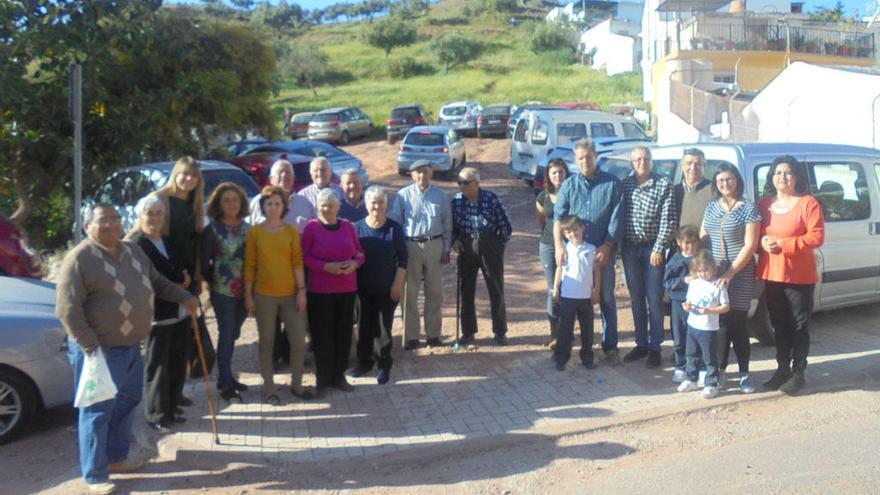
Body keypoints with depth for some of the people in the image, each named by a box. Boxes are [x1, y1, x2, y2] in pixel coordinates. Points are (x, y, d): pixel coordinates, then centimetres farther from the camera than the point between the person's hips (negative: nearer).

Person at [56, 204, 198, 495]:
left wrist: (183, 297, 11)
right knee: (98, 411, -1)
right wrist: (91, 348, -24)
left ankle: (116, 457, 36)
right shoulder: (79, 260, -16)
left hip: (130, 345, 8)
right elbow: (67, 310, -19)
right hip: (99, 350, -8)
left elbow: (156, 282, 23)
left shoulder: (133, 251, 8)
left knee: (128, 401, 19)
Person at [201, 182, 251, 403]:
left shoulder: (246, 227, 8)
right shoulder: (213, 230, -5)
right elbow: (204, 262, -3)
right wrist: (212, 284, -1)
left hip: (244, 291, 4)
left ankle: (227, 377, 26)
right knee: (226, 335, 0)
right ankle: (225, 385, 9)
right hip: (223, 291, -4)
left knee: (232, 335, 13)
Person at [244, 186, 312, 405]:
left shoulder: (291, 231, 3)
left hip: (290, 294, 1)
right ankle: (269, 389, 20)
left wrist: (302, 290, -5)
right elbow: (250, 266, 1)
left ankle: (296, 384, 23)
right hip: (264, 296, -1)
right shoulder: (254, 232, 0)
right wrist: (248, 295, -2)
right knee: (266, 343, 8)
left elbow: (297, 262, 1)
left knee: (299, 342, 3)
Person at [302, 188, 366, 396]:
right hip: (320, 289, -3)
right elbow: (304, 257, -7)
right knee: (322, 334, 1)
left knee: (343, 333, 7)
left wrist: (354, 264, -11)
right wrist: (326, 267, -19)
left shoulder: (348, 226, 7)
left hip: (347, 288, 3)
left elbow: (360, 253, 11)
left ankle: (339, 376, 21)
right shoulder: (312, 227, -3)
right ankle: (323, 380, 14)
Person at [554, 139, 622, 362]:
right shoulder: (569, 185, 5)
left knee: (607, 299, 6)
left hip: (603, 251, -1)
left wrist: (607, 246, -13)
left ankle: (610, 347, 14)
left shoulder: (612, 183, 1)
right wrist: (559, 246, -16)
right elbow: (558, 216, -3)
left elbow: (616, 218, -4)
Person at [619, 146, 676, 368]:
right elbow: (618, 215, 8)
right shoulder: (624, 184, 5)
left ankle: (655, 348, 10)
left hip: (652, 249, -4)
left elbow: (668, 221, -9)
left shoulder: (664, 185, -5)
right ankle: (641, 344, 22)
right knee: (636, 298, 11)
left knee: (654, 299, 1)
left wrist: (659, 249, -13)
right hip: (629, 248, 4)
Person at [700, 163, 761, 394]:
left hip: (740, 273, -4)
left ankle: (744, 373, 11)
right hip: (713, 273, 4)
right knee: (719, 321, 6)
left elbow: (750, 245, -10)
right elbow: (702, 238, 13)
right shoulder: (712, 207, 10)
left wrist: (730, 272, -15)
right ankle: (719, 369, 19)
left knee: (737, 323, -2)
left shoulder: (748, 208, -5)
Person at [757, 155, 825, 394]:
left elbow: (817, 237, -13)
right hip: (772, 275, 5)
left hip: (799, 276, -5)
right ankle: (782, 369, 23)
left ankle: (798, 373, 12)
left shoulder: (808, 203, -6)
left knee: (799, 327, 3)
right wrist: (763, 242, -9)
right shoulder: (764, 204, 10)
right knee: (779, 325, 13)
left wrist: (783, 244, -19)